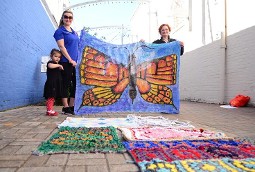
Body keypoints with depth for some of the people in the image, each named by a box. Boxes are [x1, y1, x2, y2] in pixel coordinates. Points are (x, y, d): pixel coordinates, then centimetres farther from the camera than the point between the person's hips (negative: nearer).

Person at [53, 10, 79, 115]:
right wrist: (70, 60, -17)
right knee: (66, 84, -2)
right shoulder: (60, 31, 0)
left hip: (75, 62, 7)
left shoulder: (74, 32, 20)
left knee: (76, 84, 8)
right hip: (66, 62, -7)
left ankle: (72, 106, 18)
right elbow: (61, 47, -10)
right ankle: (65, 108, 6)